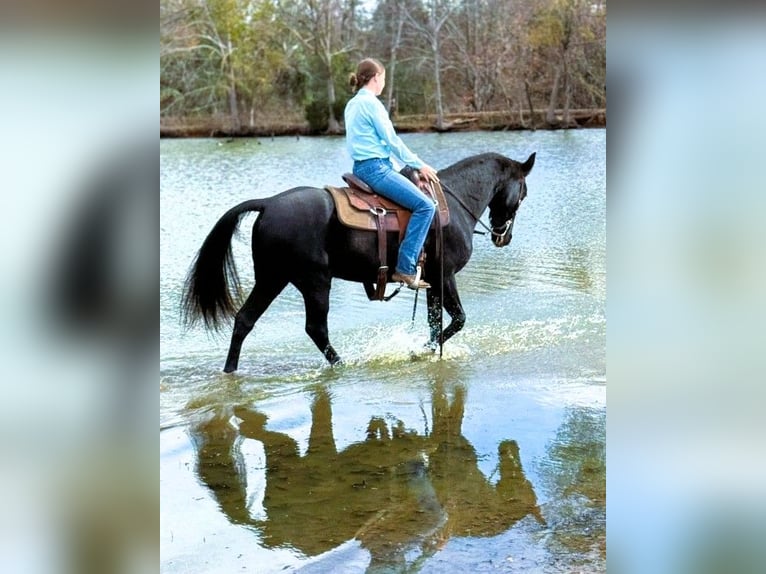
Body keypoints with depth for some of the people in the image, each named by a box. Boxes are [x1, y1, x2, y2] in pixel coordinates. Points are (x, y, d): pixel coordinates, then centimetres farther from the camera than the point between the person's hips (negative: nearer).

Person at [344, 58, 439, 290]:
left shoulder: (352, 105, 18)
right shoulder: (371, 103, -11)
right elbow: (392, 140, -12)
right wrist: (420, 165, -2)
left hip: (361, 167, 11)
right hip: (376, 168, -11)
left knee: (411, 180, 26)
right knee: (425, 206, -15)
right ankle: (405, 268, -19)